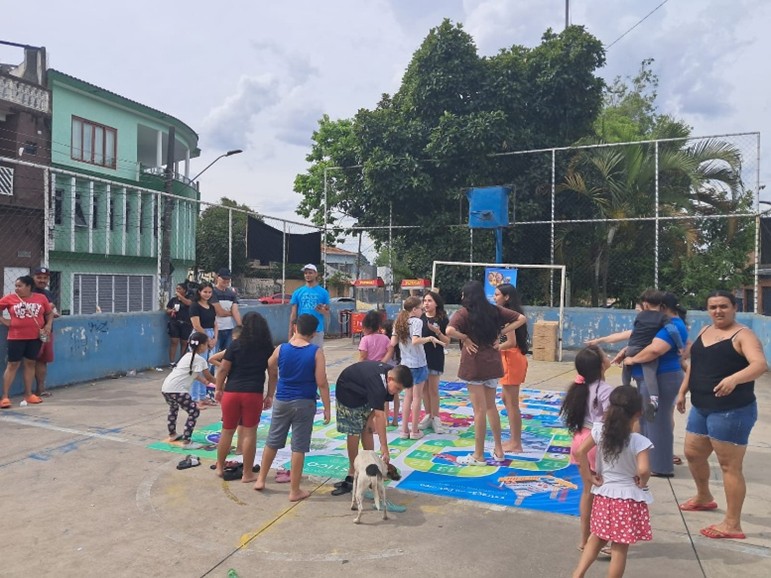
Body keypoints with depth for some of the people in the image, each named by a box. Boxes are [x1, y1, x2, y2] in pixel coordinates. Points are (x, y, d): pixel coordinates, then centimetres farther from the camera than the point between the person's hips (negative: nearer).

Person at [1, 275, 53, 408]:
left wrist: (48, 325, -2)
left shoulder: (41, 298, 2)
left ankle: (28, 394, 19)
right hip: (16, 337, -2)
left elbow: (50, 313, 12)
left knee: (30, 363, 10)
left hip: (35, 337, 2)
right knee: (12, 365, 0)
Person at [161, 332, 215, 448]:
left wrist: (204, 381, 39)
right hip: (177, 390, -10)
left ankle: (172, 434, 49)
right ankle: (186, 441, -2)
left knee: (173, 408, 34)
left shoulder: (188, 355, 20)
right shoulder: (200, 360, -7)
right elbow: (209, 377, 0)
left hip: (166, 387, 10)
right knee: (194, 412, -2)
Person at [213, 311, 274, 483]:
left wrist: (218, 388, 10)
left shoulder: (236, 345, -2)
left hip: (231, 392, 1)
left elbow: (223, 369, -2)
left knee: (227, 431, 16)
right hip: (254, 394, -1)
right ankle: (247, 474, 13)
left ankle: (219, 467, 32)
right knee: (250, 433, 6)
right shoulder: (268, 348, 1)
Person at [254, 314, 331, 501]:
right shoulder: (316, 352, -11)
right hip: (304, 403, -3)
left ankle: (261, 479, 33)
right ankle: (295, 491, 14)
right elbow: (321, 383, -13)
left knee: (272, 442, 19)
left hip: (282, 401, 3)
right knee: (299, 447, 5)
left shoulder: (281, 349, -2)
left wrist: (269, 394, 30)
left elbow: (271, 374, 13)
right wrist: (327, 408, -5)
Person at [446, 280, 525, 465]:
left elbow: (450, 331, -29)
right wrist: (500, 333, 4)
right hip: (493, 362, 6)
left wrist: (465, 339, -12)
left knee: (479, 410, 1)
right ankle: (498, 450, 27)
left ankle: (479, 456, 12)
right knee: (491, 406, 19)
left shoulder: (464, 312, -10)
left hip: (474, 363, -5)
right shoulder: (494, 310, 5)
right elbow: (521, 319, 8)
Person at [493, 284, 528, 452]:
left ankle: (516, 443, 9)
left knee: (512, 403, -1)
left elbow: (511, 342, -21)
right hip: (511, 359, 10)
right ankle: (514, 439, 26)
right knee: (506, 399, 18)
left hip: (512, 359, -10)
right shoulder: (512, 313, 13)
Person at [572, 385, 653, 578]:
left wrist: (588, 477, 0)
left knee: (597, 538, 23)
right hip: (629, 499, -4)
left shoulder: (600, 430, -8)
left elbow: (580, 451, -10)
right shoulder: (639, 441, -18)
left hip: (603, 494, 4)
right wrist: (642, 483, -7)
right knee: (620, 548, 7)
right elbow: (643, 470, -28)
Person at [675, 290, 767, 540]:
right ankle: (704, 497, 44)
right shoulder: (704, 332, 12)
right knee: (693, 454, 19)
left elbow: (760, 365, -28)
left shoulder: (743, 335, -12)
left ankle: (732, 524, 8)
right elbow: (694, 363, 20)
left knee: (729, 466, -2)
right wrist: (683, 391, 17)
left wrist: (734, 378, -45)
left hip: (732, 411, -8)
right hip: (701, 408, 8)